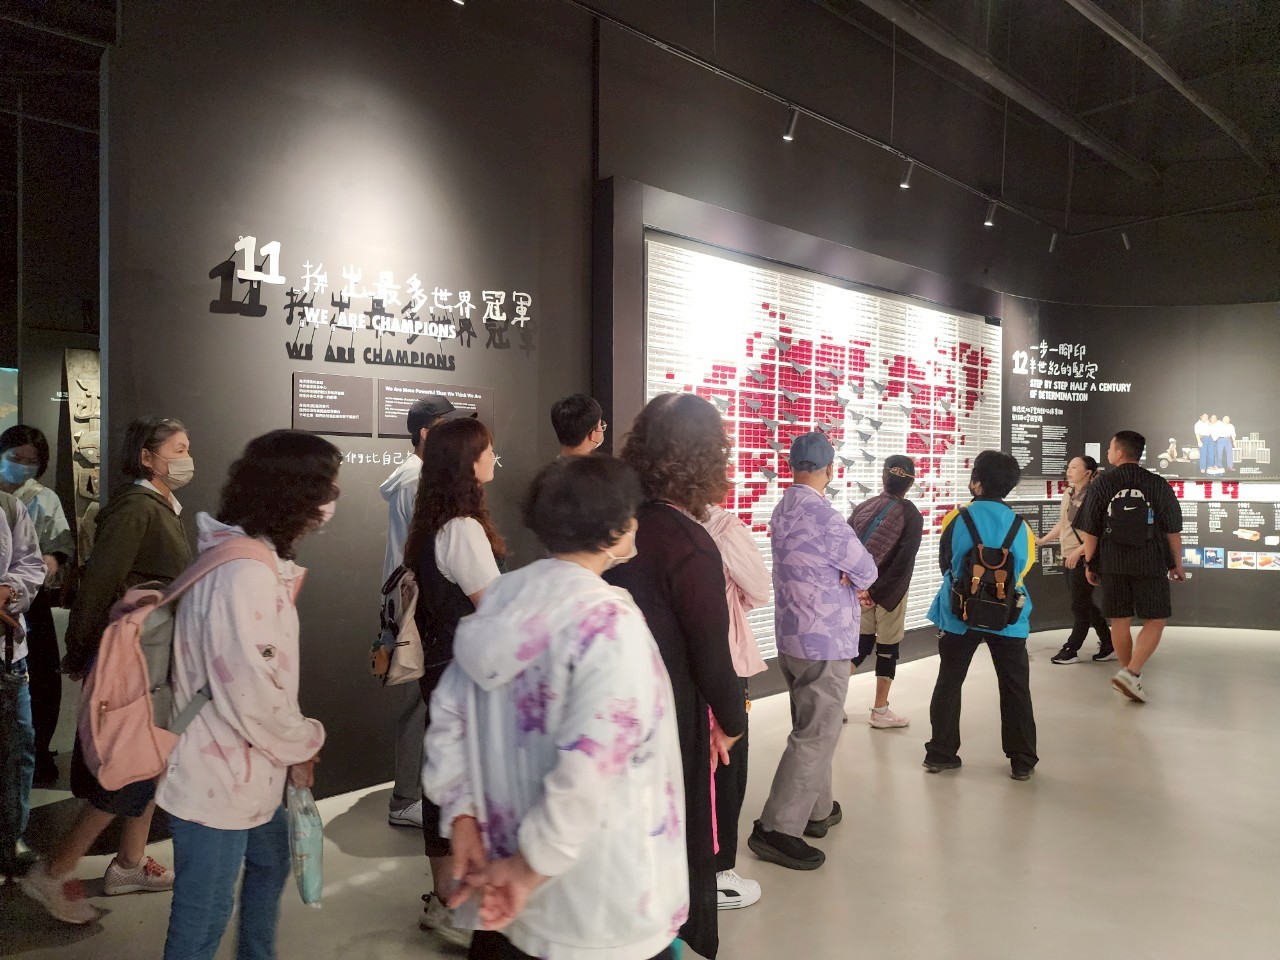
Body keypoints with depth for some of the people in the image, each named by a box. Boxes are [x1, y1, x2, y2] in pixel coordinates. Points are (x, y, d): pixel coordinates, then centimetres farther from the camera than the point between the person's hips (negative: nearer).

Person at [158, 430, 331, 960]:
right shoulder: (243, 573, -27)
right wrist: (306, 741, -12)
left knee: (270, 867, 28)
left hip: (250, 770, 10)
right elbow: (251, 696, -29)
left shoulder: (257, 560, 6)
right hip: (219, 778, -10)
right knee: (204, 916, 7)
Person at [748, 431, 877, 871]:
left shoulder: (783, 509, 5)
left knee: (811, 727, 20)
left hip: (791, 637, 9)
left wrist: (843, 579, -3)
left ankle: (816, 810, 32)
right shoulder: (823, 516, -22)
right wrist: (850, 577, 6)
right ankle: (777, 828, -1)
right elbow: (867, 572, -12)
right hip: (825, 642, -9)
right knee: (817, 736, -3)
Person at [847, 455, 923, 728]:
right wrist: (879, 593, -18)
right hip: (890, 592, -4)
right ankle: (880, 712, 17)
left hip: (859, 586, 4)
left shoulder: (863, 508, 3)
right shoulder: (911, 515, -9)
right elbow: (904, 562, -18)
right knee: (887, 648, 8)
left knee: (862, 643, 17)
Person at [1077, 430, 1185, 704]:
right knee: (1155, 620, 5)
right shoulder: (1158, 484, -3)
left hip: (1112, 563, 2)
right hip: (1150, 564, -1)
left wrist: (1089, 563, 9)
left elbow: (1090, 530, -1)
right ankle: (1131, 673, -9)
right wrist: (1177, 564, 11)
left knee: (1120, 621, 12)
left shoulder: (1102, 484, -2)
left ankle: (1130, 671, 23)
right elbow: (1173, 530, 0)